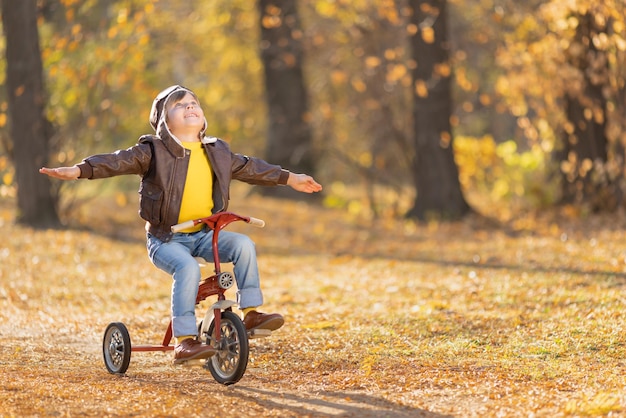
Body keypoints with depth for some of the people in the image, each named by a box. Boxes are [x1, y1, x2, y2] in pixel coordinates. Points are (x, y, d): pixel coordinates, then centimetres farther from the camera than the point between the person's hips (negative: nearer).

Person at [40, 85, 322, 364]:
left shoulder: (217, 152, 13)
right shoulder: (155, 151, -4)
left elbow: (249, 168, 26)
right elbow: (118, 161, -15)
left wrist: (290, 179, 34)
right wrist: (77, 170, -30)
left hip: (204, 235, 5)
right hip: (166, 239, -5)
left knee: (243, 244, -18)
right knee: (188, 267, -32)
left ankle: (251, 313, -11)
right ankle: (184, 340, -30)